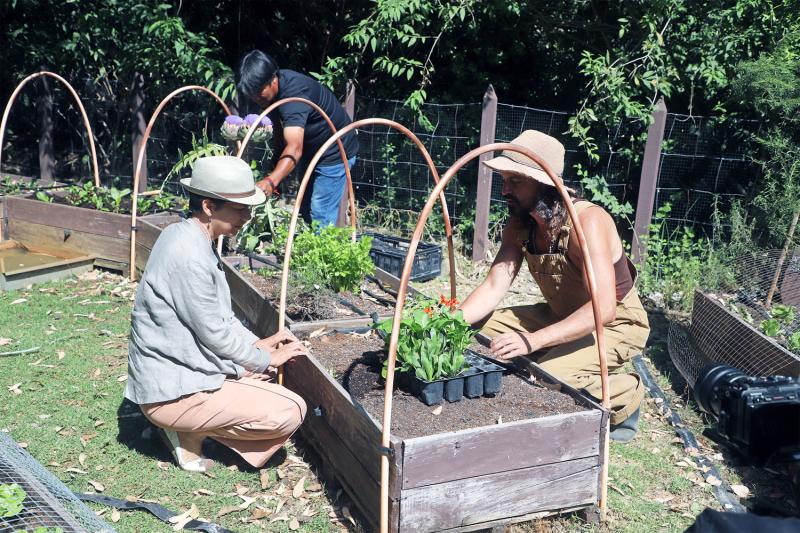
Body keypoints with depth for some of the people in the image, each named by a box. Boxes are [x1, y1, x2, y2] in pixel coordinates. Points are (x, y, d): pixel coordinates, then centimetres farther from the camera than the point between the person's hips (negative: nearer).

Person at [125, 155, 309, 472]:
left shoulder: (185, 236, 5)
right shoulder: (189, 257, -25)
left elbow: (218, 313, 15)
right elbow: (215, 333, -18)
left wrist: (259, 344, 8)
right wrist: (266, 359, -4)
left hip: (173, 371, 10)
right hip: (172, 392, -10)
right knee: (290, 413, -14)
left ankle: (188, 425, 14)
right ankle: (189, 432, -1)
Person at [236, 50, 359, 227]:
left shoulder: (293, 93, -37)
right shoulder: (269, 90, -10)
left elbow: (295, 148, -51)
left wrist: (271, 181, -65)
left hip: (334, 153, -9)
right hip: (310, 150, 9)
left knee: (320, 215, -13)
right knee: (305, 210, 17)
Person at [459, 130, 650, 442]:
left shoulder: (587, 221, -30)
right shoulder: (519, 226, -7)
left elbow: (603, 308, -39)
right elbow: (493, 287, -11)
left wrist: (531, 340, -49)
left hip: (616, 323, -8)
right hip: (562, 315, 8)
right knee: (481, 328, -4)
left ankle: (626, 396, 0)